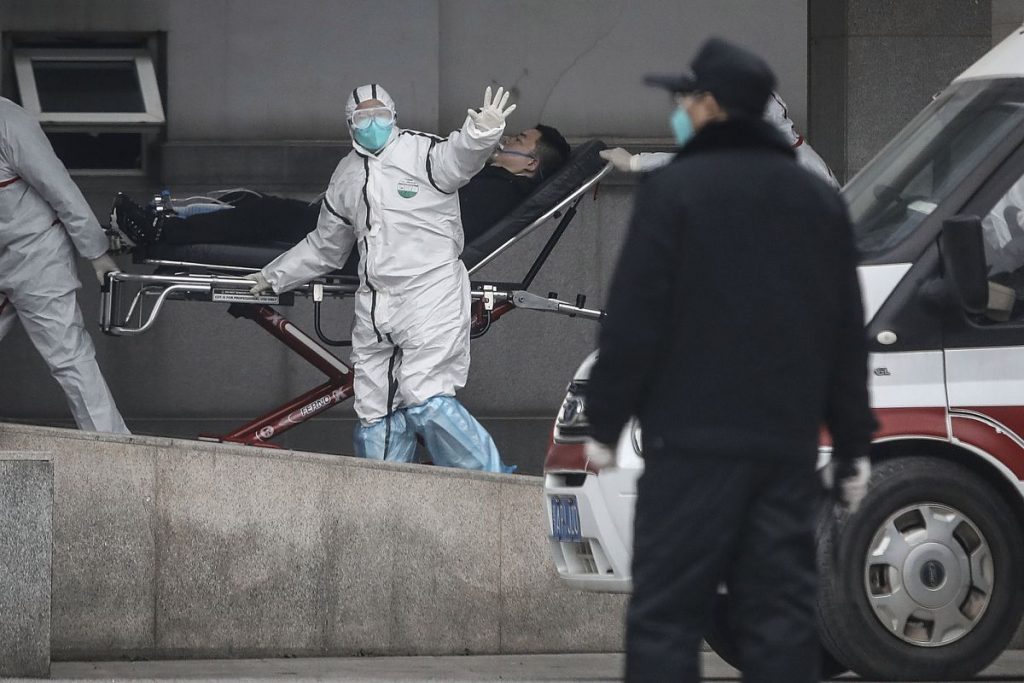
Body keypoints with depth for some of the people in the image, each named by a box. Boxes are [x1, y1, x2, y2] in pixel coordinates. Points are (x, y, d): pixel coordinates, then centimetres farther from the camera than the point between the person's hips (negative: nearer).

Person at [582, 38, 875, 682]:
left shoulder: (674, 190, -7)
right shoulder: (819, 199, 13)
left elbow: (634, 320, -10)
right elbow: (848, 335, 14)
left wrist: (605, 422, 0)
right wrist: (852, 446, 19)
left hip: (695, 441, -6)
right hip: (788, 444, 6)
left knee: (666, 612, -5)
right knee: (780, 609, 6)